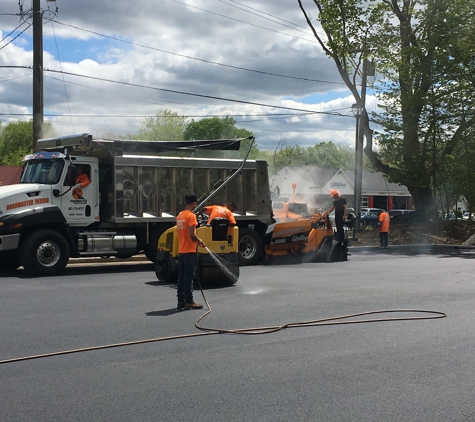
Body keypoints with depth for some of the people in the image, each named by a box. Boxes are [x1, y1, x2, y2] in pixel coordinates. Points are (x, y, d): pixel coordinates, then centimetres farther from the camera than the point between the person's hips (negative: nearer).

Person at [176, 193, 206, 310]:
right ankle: (188, 302, -3)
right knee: (188, 277, -5)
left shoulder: (180, 216, 12)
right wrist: (199, 241, -3)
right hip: (189, 251, -8)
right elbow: (191, 235, -21)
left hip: (181, 251, 8)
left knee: (181, 276, 10)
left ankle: (180, 301, 13)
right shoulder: (191, 216, -13)